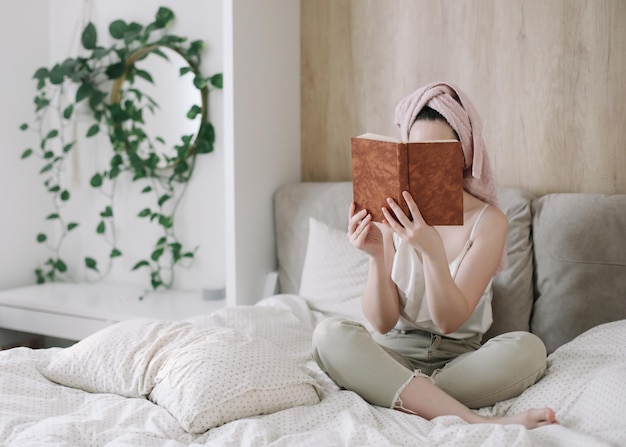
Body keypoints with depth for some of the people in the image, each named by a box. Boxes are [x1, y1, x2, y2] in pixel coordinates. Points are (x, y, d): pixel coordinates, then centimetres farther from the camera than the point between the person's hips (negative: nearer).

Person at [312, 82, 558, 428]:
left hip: (459, 360, -1)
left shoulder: (488, 220, -6)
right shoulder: (391, 214, -4)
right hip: (394, 354, 1)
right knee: (329, 333, -29)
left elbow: (449, 321, -15)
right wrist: (376, 255, -27)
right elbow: (382, 322, -9)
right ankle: (473, 421, -36)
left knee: (528, 348, -29)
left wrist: (432, 250, -31)